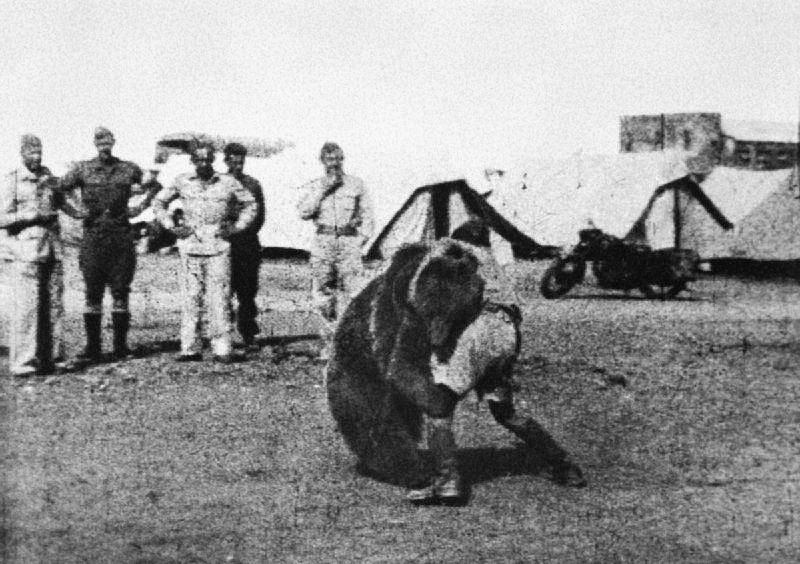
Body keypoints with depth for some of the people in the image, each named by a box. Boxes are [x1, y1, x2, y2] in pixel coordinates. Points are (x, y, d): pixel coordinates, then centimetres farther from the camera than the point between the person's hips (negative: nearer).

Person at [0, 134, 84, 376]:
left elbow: (61, 202, 31)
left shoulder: (49, 178, 13)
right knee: (27, 306, -8)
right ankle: (23, 361, -5)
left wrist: (82, 215, 20)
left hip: (52, 251, 6)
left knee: (54, 305, 5)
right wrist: (33, 216, -15)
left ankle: (52, 358, 11)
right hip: (26, 251, -6)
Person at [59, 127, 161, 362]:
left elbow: (155, 185, 19)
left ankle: (121, 346, 9)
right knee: (93, 292, 0)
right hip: (93, 235, -1)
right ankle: (92, 347, 4)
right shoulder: (83, 169, 4)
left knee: (120, 291, 3)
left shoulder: (129, 169, 7)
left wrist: (142, 206, 7)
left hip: (122, 236, 1)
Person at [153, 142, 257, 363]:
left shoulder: (228, 183, 3)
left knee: (219, 297, -5)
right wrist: (171, 227, 6)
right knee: (191, 297, 0)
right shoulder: (182, 182, 5)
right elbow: (159, 202, 17)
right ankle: (190, 348, 4)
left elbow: (251, 204, 14)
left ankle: (222, 348, -1)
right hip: (190, 244, 1)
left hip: (219, 245, -1)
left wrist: (236, 228, 4)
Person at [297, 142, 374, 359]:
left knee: (346, 291, -6)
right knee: (322, 292, -2)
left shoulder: (356, 185, 9)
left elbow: (367, 216, 12)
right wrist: (323, 189, -9)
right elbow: (304, 212, -4)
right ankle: (329, 337, 12)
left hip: (349, 241, -1)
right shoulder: (314, 187, 11)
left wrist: (361, 240, 1)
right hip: (323, 242, 1)